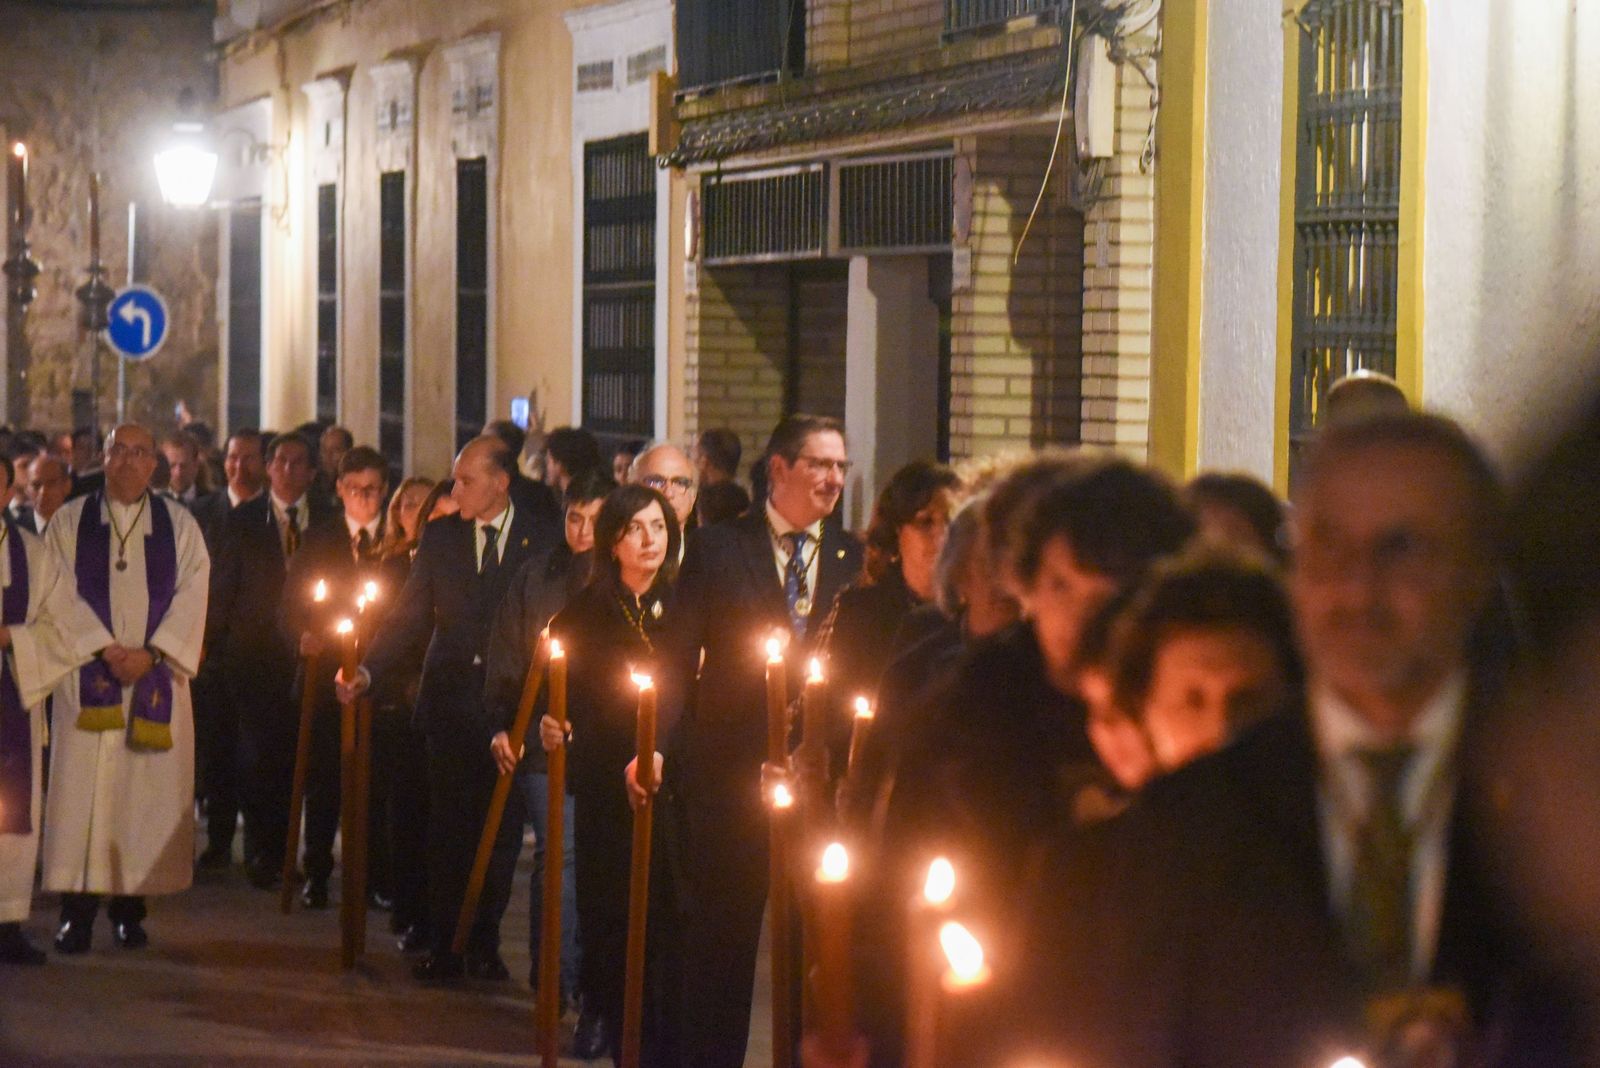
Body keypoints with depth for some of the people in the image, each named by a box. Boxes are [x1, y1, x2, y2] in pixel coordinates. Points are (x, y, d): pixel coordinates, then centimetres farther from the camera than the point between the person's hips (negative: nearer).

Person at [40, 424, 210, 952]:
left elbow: (191, 595, 1)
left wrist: (152, 653, -12)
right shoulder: (70, 522, 8)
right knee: (82, 788, -5)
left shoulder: (180, 526, 9)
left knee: (147, 791, -1)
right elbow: (64, 594, -1)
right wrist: (106, 648, -13)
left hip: (154, 675, 1)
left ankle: (131, 907, 6)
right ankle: (77, 911, -2)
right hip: (88, 676, -1)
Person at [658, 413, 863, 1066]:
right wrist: (658, 746, -12)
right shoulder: (716, 550, 1)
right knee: (721, 935, 5)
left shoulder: (853, 560, 8)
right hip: (732, 771, -2)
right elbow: (677, 659, -1)